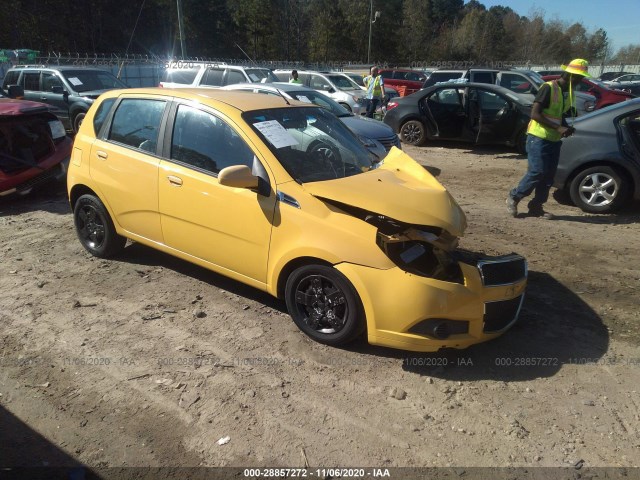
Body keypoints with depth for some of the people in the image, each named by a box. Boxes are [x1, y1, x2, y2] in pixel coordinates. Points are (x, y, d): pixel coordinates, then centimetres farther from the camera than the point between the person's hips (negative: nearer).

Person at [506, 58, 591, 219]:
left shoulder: (569, 92, 12)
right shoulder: (548, 88, -13)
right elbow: (535, 114, -19)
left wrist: (567, 128, 2)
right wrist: (558, 128, -22)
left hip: (554, 140, 8)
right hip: (538, 138, -8)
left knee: (549, 176, 5)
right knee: (537, 172, -12)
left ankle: (536, 207, 13)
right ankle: (513, 197, 6)